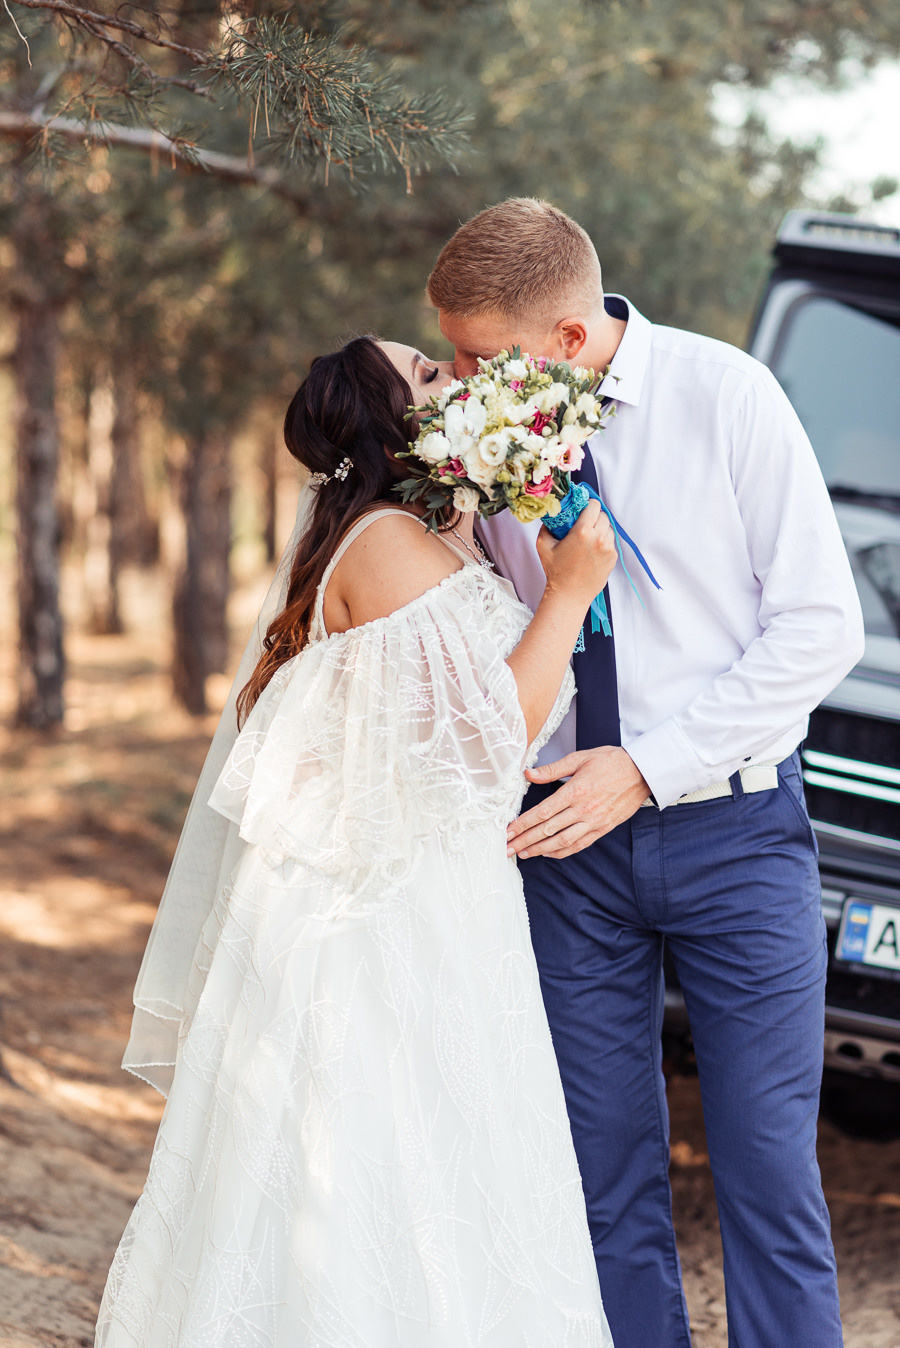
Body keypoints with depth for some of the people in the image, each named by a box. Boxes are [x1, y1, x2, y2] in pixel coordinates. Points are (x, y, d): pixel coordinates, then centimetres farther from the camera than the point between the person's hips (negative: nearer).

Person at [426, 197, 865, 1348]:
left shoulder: (725, 396, -11)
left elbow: (821, 627, -10)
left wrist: (645, 767, -15)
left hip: (734, 829, -3)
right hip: (571, 840, 3)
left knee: (768, 1167, -2)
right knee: (606, 1176, 7)